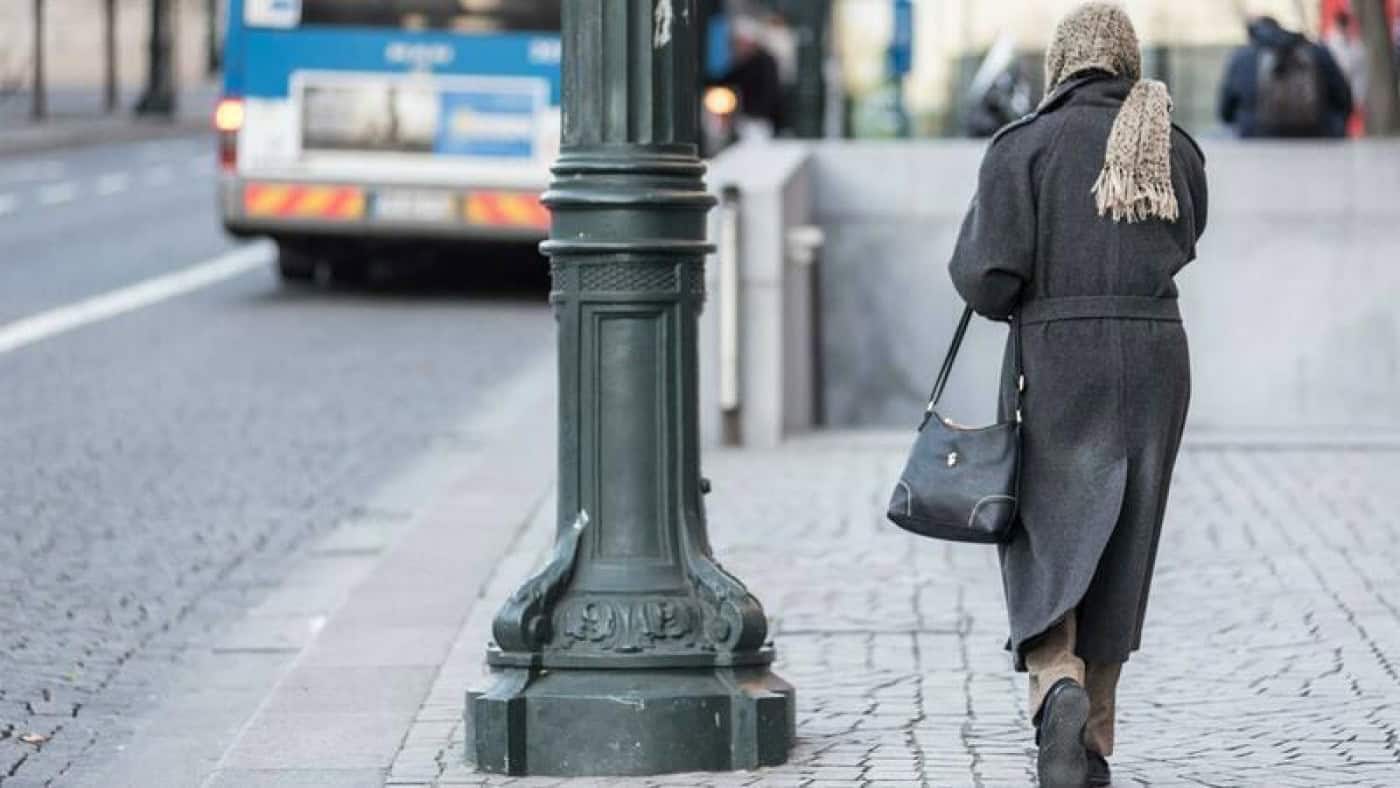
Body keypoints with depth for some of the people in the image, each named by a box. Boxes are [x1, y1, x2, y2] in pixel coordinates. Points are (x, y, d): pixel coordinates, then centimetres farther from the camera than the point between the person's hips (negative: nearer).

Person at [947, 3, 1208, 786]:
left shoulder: (1027, 144, -6)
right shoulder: (1177, 148, 7)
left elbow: (987, 275, -12)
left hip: (1059, 365, -3)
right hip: (1157, 360, 4)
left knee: (1047, 549, 2)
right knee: (1119, 559, 13)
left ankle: (1059, 692, -26)